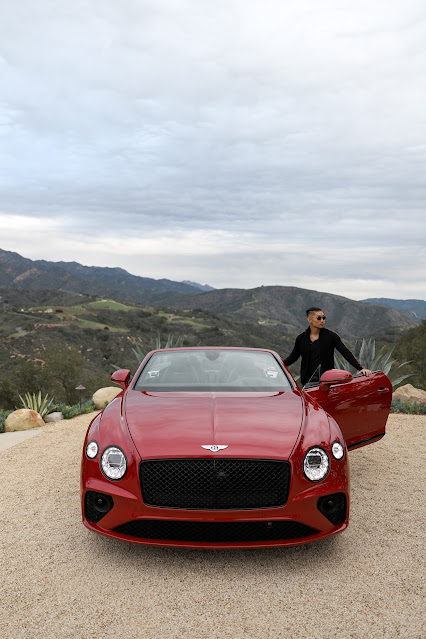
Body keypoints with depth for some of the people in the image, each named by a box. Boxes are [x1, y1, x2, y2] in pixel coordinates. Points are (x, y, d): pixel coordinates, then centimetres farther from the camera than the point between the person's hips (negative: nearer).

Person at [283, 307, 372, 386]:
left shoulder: (331, 336, -2)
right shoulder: (301, 338, 3)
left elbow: (346, 353, -7)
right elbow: (293, 357, 14)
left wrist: (361, 368, -17)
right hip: (308, 382, 2)